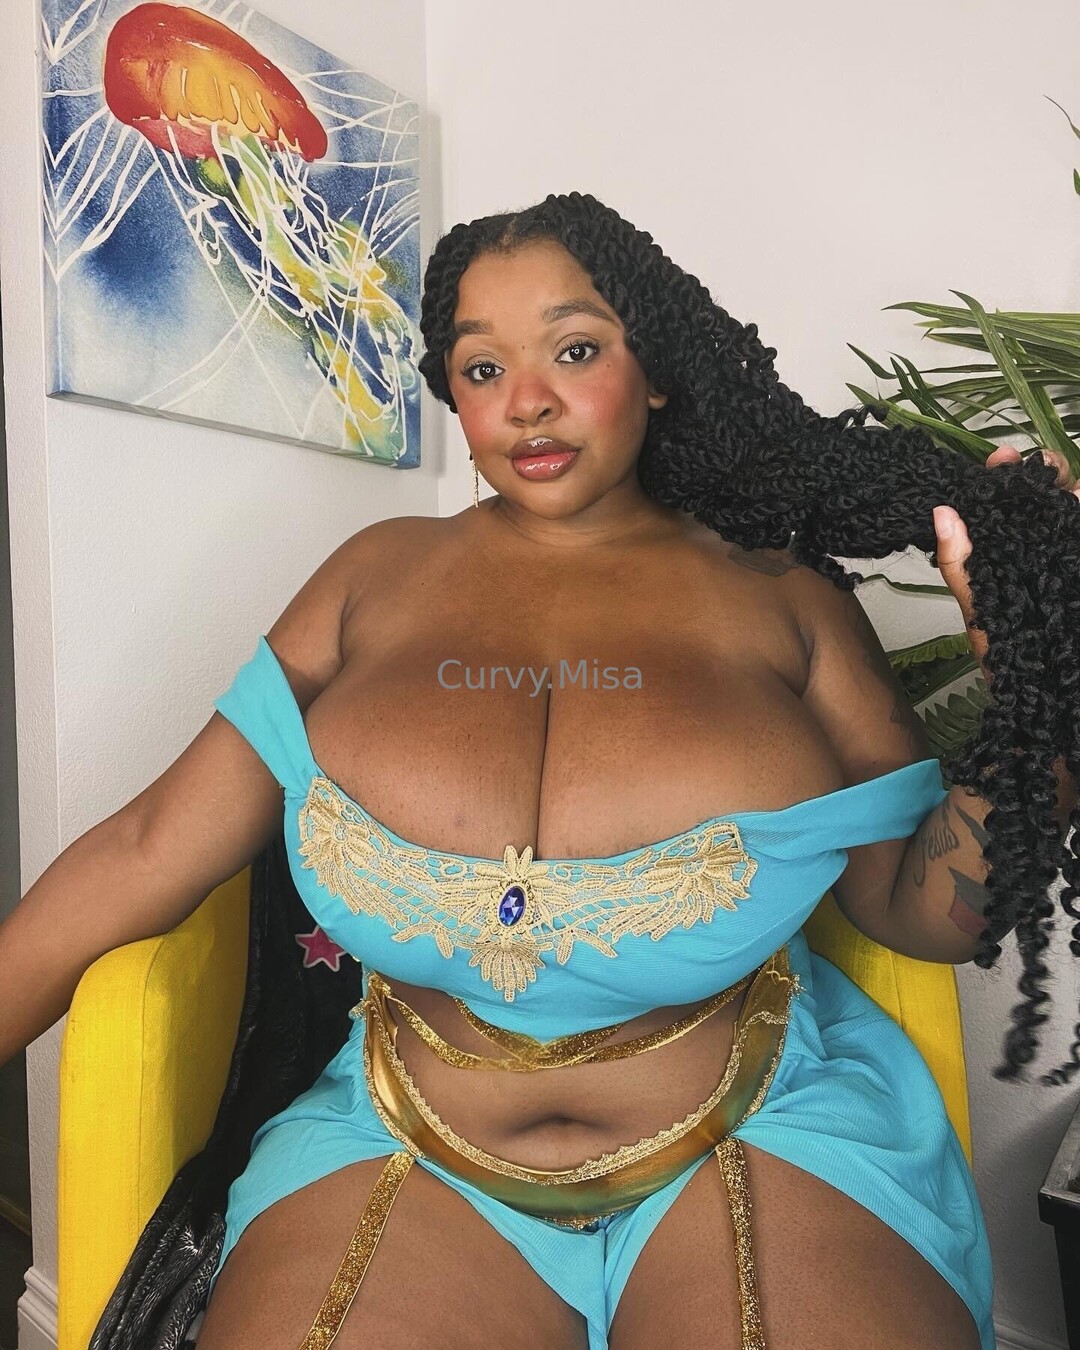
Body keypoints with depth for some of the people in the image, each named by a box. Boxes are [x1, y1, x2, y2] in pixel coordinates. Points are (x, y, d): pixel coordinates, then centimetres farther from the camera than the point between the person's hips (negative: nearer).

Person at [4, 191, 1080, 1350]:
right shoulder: (380, 577, 1)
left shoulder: (782, 602, -2)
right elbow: (145, 856, 0)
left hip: (753, 1142, 1)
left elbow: (929, 913, -2)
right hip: (406, 1157, 1)